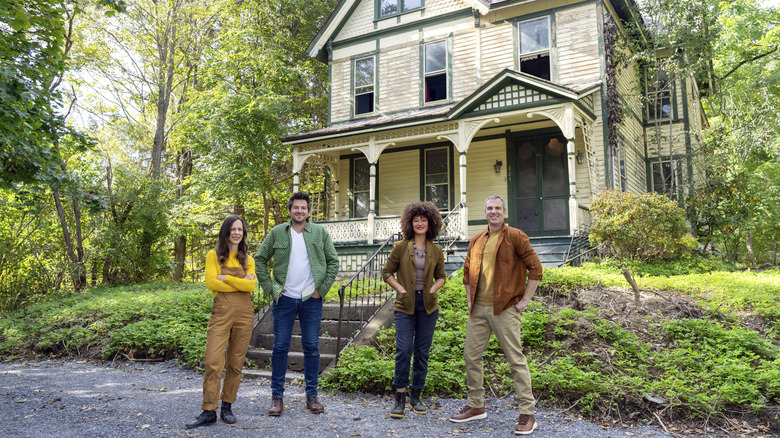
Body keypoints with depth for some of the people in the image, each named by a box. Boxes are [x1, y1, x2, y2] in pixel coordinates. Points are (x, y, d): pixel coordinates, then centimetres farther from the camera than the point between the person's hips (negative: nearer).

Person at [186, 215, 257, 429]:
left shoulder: (248, 259, 11)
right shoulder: (214, 256, 4)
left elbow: (251, 285, -4)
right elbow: (211, 282, -9)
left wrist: (226, 278, -10)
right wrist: (240, 284, -8)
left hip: (244, 313, 3)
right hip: (221, 313, -2)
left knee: (236, 363, 7)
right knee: (213, 361, -8)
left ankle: (227, 406, 19)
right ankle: (209, 411, -1)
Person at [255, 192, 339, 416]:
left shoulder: (320, 233, 3)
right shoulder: (277, 233, 2)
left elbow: (333, 261, 6)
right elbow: (260, 260, 7)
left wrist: (323, 288, -2)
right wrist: (269, 286, -2)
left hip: (311, 299, 0)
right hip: (284, 299, 0)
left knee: (312, 348, 6)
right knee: (280, 347, 3)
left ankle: (312, 396, 17)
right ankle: (277, 397, 14)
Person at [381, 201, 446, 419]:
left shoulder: (436, 251, 6)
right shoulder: (400, 247, -1)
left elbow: (441, 276, 17)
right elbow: (387, 272, 6)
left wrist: (432, 289, -1)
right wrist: (401, 289, -6)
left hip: (428, 305, 3)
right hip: (405, 305, -2)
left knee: (422, 352, 7)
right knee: (403, 350, -9)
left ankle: (416, 397, 20)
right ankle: (400, 399, 2)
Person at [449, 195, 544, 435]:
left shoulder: (515, 237, -4)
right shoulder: (476, 240, 13)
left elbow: (535, 269, -7)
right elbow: (467, 271, 22)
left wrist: (525, 300, -9)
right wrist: (470, 299, 14)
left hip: (505, 309, -6)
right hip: (478, 309, 6)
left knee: (516, 359, -2)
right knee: (471, 355, 11)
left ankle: (527, 414, 7)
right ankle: (476, 406, 26)